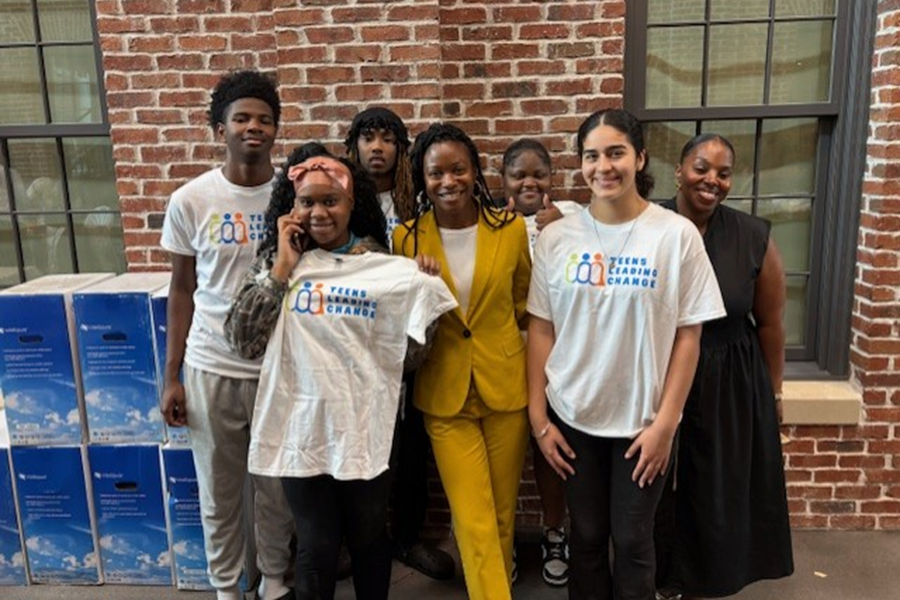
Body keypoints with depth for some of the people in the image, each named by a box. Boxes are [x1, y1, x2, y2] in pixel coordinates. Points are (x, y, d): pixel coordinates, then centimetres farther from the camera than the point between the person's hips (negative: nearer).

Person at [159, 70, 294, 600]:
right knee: (219, 493, 14)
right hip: (211, 369, 1)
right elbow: (182, 291, 4)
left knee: (279, 489, 13)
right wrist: (171, 376, 2)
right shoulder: (190, 201, -3)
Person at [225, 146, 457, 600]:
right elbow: (242, 340, -11)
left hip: (366, 427, 1)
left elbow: (410, 348, 3)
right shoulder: (276, 260, 0)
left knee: (369, 538, 18)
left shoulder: (386, 267, -1)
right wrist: (283, 266, -12)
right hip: (301, 428, 0)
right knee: (317, 547, 12)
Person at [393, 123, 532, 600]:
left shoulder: (511, 228, -4)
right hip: (444, 392, -1)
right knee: (474, 523, -1)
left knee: (502, 511, 17)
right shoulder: (407, 238, -6)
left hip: (505, 385, 1)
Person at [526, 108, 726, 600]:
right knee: (586, 537, 17)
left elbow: (688, 335, -7)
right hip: (572, 416, 2)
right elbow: (541, 328, 0)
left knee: (633, 541, 13)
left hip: (643, 420, -1)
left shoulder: (676, 235, -8)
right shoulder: (556, 237, -3)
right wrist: (538, 416, -1)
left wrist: (666, 422, -9)